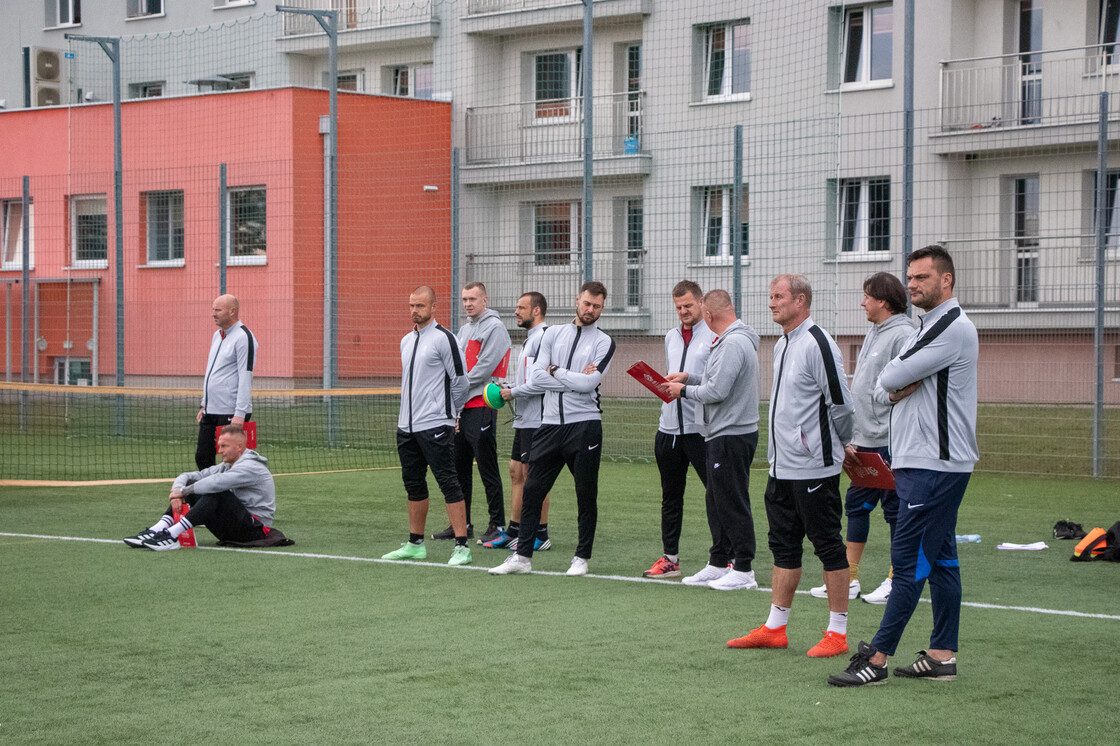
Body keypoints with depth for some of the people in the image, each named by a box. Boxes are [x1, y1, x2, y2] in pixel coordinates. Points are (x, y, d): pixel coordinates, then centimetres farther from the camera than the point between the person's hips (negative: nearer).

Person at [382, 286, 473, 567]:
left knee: (448, 483, -9)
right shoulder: (406, 341, 16)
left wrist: (447, 411, 5)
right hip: (407, 426, 8)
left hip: (435, 427, -8)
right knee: (414, 484, 13)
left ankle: (461, 546, -10)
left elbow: (460, 381, -6)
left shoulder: (443, 338, -8)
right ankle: (415, 544, 21)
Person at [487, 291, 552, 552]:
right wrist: (509, 389, 12)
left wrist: (513, 392, -13)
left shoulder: (543, 337, -15)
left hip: (536, 420, -10)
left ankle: (541, 535, 1)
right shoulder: (531, 338, 19)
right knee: (516, 472, 11)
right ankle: (513, 531, 17)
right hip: (523, 420, 10)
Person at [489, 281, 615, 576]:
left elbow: (588, 383, -14)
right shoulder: (553, 334, 11)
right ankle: (522, 556, 8)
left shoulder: (604, 342, 1)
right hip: (550, 423, 3)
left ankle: (581, 557, 14)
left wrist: (556, 371, -4)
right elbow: (537, 376, -2)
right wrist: (576, 379, -7)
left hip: (584, 425, -3)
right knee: (532, 490, 2)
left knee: (586, 495, 3)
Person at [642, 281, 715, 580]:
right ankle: (669, 558, 17)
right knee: (671, 496, 11)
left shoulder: (715, 336, -3)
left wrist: (691, 379, -20)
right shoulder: (671, 337, 18)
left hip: (701, 429, -7)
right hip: (669, 427, 7)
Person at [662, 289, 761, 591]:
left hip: (732, 435, -11)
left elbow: (717, 391, -23)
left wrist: (684, 391, -8)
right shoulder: (732, 340, 14)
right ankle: (718, 564, 23)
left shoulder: (733, 344, -19)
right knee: (716, 501, 16)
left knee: (733, 503, -6)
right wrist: (690, 377, 16)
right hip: (723, 434, 11)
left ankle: (743, 570, -1)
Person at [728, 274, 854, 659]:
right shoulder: (783, 345, 14)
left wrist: (841, 444, 0)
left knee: (828, 546, -2)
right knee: (783, 545, 13)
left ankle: (838, 633, 4)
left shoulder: (818, 345, -16)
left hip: (814, 468, -9)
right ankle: (774, 628, 20)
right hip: (782, 466, 9)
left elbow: (840, 403, -13)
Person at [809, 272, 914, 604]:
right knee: (856, 504, 12)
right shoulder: (874, 333, 16)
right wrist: (852, 437, 18)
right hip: (866, 440, 10)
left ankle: (897, 581, 6)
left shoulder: (903, 335, -14)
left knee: (895, 509, -1)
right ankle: (849, 578, 18)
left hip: (889, 442, -10)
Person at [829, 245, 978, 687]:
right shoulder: (928, 327, 20)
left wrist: (897, 379, 4)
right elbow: (887, 385, 14)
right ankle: (942, 656, 13)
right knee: (939, 558, 10)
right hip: (919, 462, 10)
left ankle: (877, 659, -9)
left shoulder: (954, 327, -13)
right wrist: (902, 387, -6)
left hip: (936, 464, -10)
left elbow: (890, 379, -17)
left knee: (908, 559, -9)